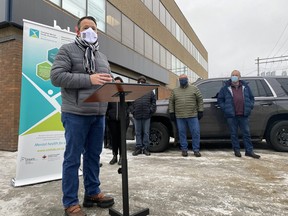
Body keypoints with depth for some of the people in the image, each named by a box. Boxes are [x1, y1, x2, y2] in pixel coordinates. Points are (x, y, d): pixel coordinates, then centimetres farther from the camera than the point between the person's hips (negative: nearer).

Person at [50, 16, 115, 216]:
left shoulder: (102, 57, 20)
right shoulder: (67, 50, 2)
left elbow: (109, 81, 22)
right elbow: (56, 76, -11)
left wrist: (112, 83, -4)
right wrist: (88, 79, -19)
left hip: (99, 115, 6)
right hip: (76, 114, -6)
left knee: (94, 156, 13)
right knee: (73, 158, 0)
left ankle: (93, 193, 28)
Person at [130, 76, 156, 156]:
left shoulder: (149, 91, 11)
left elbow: (153, 102, 8)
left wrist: (151, 110, -3)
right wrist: (132, 111, -2)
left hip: (147, 116, 0)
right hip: (137, 116, 1)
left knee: (146, 132, 3)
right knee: (138, 132, 6)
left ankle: (145, 148, 12)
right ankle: (138, 147, 14)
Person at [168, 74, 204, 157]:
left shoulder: (194, 89, 8)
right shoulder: (175, 91, 12)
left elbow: (200, 100, 6)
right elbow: (171, 102, 12)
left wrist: (200, 111, 0)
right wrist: (171, 113, 5)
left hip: (193, 116, -1)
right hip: (179, 117, 1)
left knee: (196, 132, -1)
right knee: (182, 133, 4)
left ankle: (196, 150, 11)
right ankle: (184, 150, 16)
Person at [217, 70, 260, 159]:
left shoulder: (245, 87, 12)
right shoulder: (225, 88, 4)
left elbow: (251, 98, 19)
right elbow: (220, 100, 6)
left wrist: (250, 107, 4)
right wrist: (225, 108, -4)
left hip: (244, 115, 2)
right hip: (231, 116, -2)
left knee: (246, 133, 5)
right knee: (234, 134, 5)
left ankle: (249, 151, 14)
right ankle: (236, 150, 16)